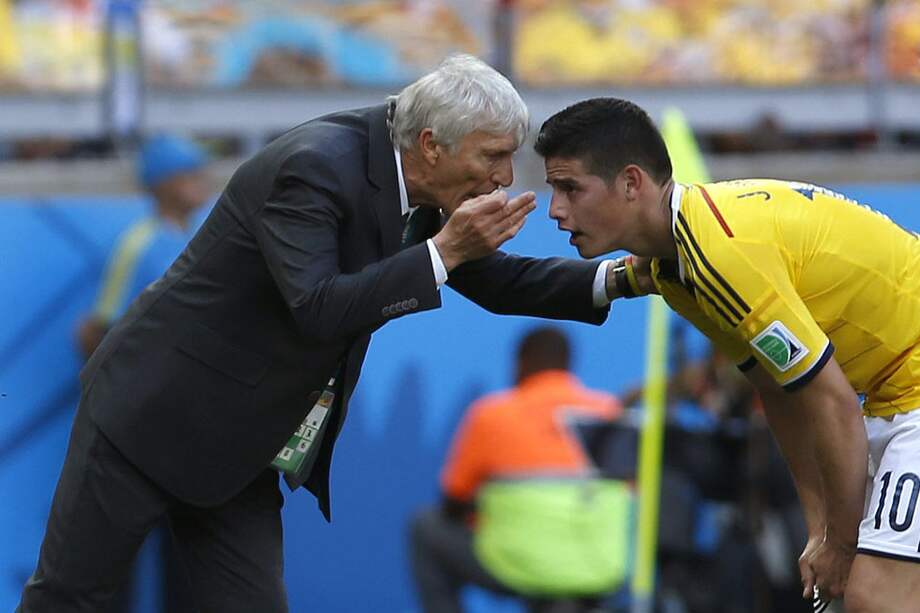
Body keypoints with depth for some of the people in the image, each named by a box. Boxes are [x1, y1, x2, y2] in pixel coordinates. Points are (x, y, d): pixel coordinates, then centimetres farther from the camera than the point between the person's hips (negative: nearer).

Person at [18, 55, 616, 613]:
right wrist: (444, 250, -31)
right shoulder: (316, 166, -25)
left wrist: (612, 279, -2)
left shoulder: (413, 184, 1)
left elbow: (498, 282, 12)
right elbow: (317, 309, -33)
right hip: (157, 405, -8)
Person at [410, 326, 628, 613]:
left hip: (523, 569, -4)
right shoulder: (613, 410, 9)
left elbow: (452, 505, 6)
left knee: (426, 527, 17)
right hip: (603, 571, 4)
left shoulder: (493, 414, 0)